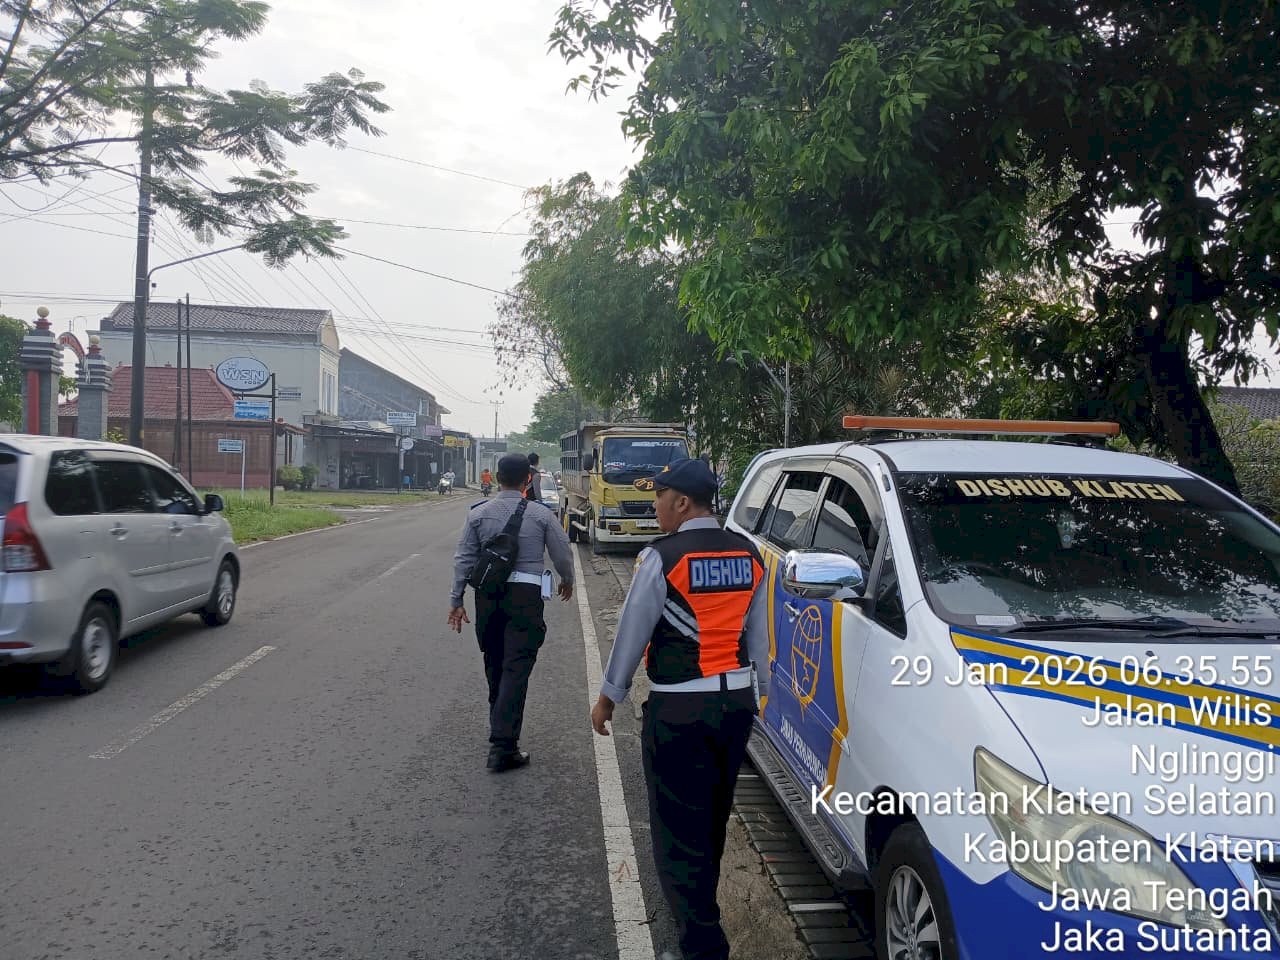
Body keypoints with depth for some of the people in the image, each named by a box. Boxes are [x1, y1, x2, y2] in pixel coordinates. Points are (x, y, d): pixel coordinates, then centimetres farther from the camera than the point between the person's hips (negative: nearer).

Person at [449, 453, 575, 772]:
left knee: (494, 665, 19)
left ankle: (500, 727, 36)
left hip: (487, 595, 3)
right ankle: (502, 745, -10)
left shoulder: (479, 513, 2)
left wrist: (456, 600, 6)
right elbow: (562, 554, 4)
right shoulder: (541, 515, -3)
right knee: (516, 669, -4)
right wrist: (567, 581, 24)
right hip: (525, 595, -3)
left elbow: (464, 559, 1)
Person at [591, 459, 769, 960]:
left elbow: (632, 631, -9)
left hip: (678, 709, -7)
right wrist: (758, 690, 20)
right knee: (714, 817, 23)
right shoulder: (748, 554, 3)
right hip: (737, 699, 7)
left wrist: (609, 696, 3)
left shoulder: (662, 557, -15)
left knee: (679, 828, 2)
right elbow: (758, 632, 9)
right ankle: (699, 905, 43)